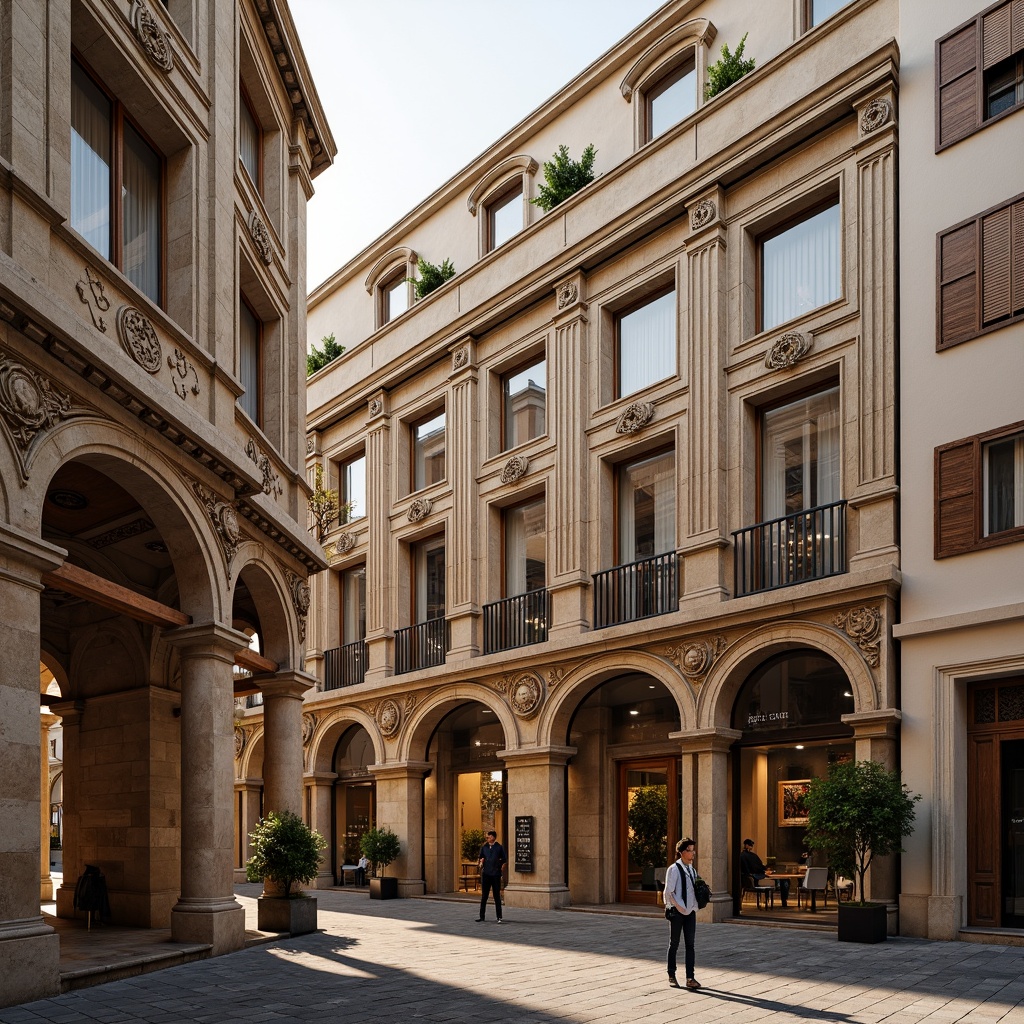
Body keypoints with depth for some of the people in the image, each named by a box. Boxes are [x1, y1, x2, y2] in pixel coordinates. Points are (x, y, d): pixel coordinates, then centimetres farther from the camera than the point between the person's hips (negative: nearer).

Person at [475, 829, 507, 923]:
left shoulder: (499, 847, 0)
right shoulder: (484, 847, 8)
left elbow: (504, 859, 6)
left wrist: (500, 869, -2)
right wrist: (481, 863, -1)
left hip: (496, 875, -3)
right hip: (486, 874, 3)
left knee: (497, 896, -2)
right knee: (484, 896, 9)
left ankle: (499, 917, 1)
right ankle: (482, 916, 17)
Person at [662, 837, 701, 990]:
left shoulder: (692, 870, 12)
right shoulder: (674, 869, -11)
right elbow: (668, 892, -13)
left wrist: (694, 906, 4)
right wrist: (679, 907, -12)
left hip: (690, 912, 6)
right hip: (676, 912, -6)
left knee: (690, 944, 3)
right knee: (674, 944, 5)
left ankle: (690, 978, 4)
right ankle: (671, 976, 15)